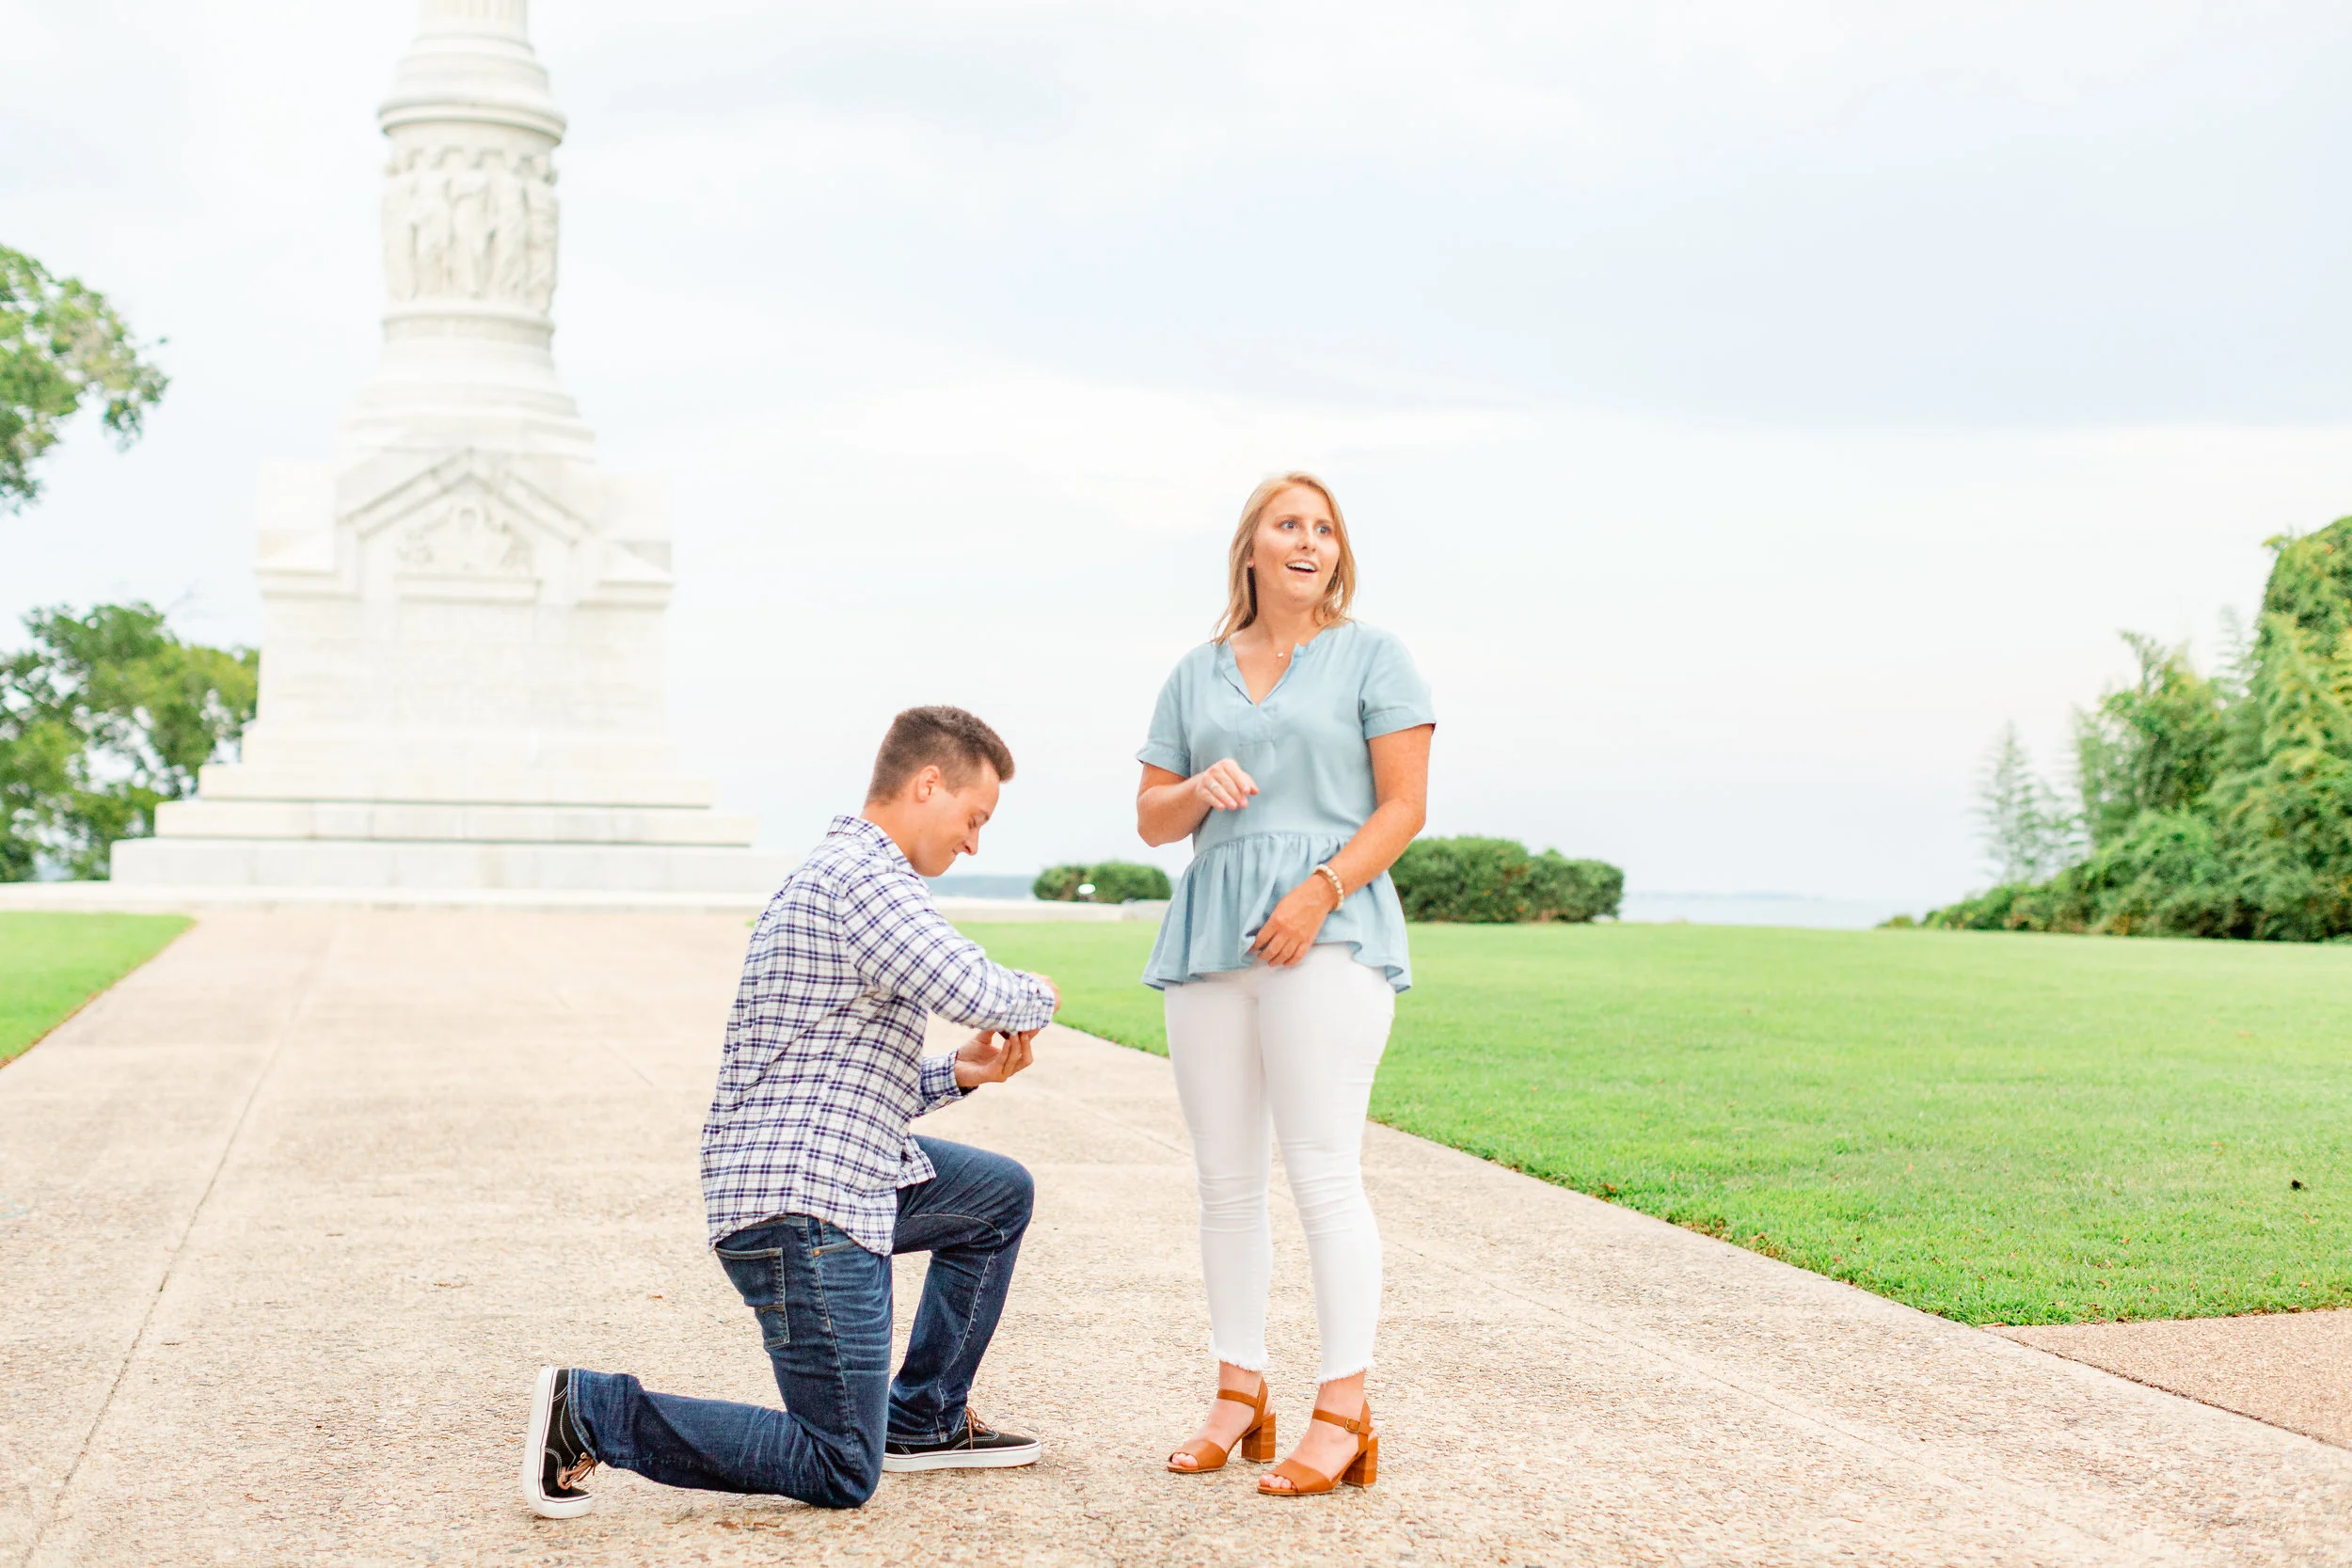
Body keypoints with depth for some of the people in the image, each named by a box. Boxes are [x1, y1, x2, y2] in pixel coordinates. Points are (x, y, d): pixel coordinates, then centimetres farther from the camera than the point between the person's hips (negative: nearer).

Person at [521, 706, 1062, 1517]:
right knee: (841, 1474, -7)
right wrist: (1035, 996, -2)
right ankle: (590, 1412, -6)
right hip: (802, 1205, -11)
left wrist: (955, 1073, 11)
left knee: (1001, 1195, 27)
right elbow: (967, 987, -24)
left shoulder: (839, 871, 21)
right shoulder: (862, 872, -13)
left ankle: (923, 1421, 30)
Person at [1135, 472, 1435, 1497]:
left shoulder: (1370, 657, 6)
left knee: (1322, 1173, -10)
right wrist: (1200, 787, -5)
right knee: (1224, 1179, 5)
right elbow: (1151, 819, 18)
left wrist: (1320, 892, -14)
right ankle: (1239, 1395, 14)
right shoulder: (1195, 675, 18)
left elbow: (1404, 805, -1)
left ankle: (1344, 1414, -7)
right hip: (1209, 935, 5)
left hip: (1325, 933, -5)